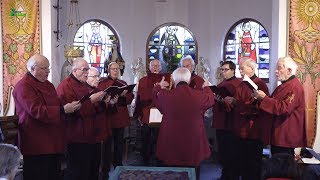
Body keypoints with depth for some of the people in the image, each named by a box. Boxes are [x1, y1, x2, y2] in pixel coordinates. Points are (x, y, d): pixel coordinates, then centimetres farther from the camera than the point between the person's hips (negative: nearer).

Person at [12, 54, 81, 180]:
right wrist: (63, 110, -27)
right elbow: (36, 110, -23)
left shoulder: (47, 84, 17)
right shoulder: (23, 87, -12)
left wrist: (70, 106, 2)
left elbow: (56, 105, 23)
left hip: (54, 142, 8)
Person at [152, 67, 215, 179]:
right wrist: (207, 88, 32)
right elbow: (210, 100, 11)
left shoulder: (165, 95, -15)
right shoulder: (200, 95, -14)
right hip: (193, 144, 1)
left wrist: (158, 86, 32)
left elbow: (156, 96, 10)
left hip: (171, 144, 0)